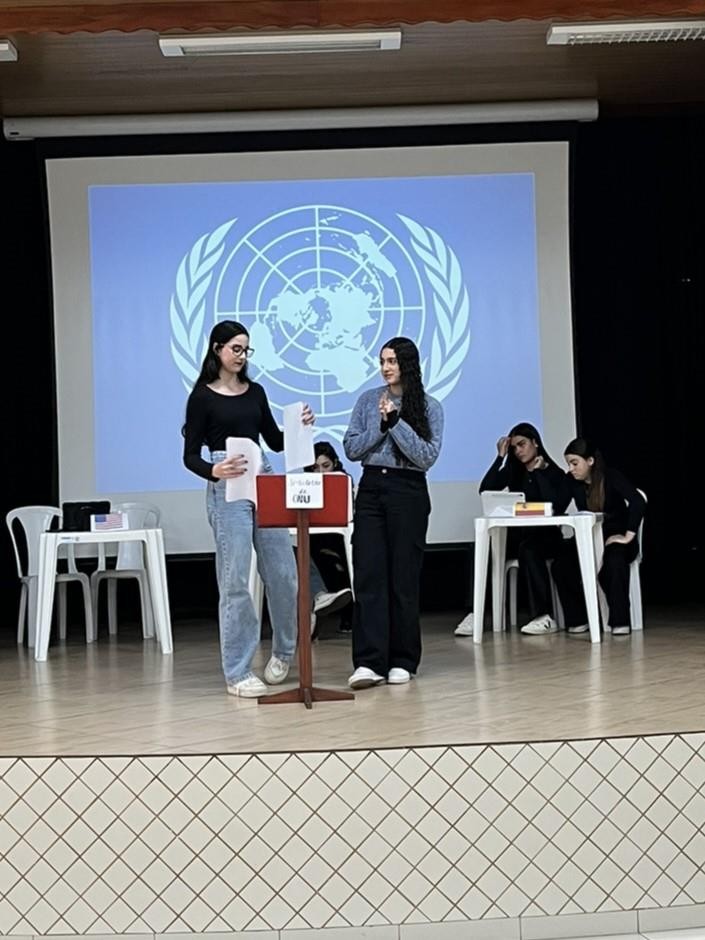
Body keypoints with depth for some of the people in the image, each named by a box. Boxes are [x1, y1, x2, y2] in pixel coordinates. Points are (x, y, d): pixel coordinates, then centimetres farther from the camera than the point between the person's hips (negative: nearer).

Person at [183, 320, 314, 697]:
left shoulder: (255, 392, 13)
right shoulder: (202, 397, -3)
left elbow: (275, 441, 16)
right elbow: (190, 456, -6)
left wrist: (298, 426, -3)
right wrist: (213, 471, -26)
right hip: (227, 491, -5)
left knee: (284, 574, 5)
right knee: (235, 581, -5)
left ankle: (283, 651, 27)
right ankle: (237, 672, 3)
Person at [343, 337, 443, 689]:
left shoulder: (429, 407, 2)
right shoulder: (368, 400, 8)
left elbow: (426, 457, -9)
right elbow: (351, 448, 4)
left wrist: (395, 421, -13)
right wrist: (380, 425, -9)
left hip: (408, 492, -2)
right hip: (371, 489, 2)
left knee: (403, 577, 1)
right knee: (368, 575, -7)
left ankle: (402, 661, 11)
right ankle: (369, 662, -11)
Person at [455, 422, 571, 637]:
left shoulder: (554, 472, 2)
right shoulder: (512, 472, 14)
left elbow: (555, 505, -16)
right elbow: (485, 489, -2)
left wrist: (539, 472, -10)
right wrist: (500, 457, -5)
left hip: (545, 535, -4)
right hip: (517, 534, 4)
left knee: (528, 549, -39)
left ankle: (544, 617, -39)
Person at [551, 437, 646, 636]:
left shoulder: (611, 477, -16)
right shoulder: (572, 482, 0)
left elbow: (638, 502, -29)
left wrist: (628, 536, -30)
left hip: (616, 538, -5)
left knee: (614, 562, -39)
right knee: (560, 565, -23)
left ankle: (620, 620, -27)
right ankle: (577, 619, -10)